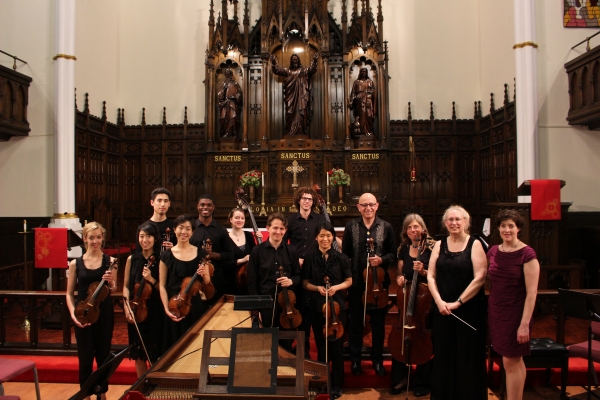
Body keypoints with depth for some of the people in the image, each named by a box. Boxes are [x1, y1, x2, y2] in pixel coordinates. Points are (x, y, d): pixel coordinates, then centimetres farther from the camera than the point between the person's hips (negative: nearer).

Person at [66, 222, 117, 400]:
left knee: (103, 356, 11)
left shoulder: (110, 261, -1)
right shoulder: (75, 263, 0)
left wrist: (111, 282, -19)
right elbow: (69, 293, 4)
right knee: (85, 358, 5)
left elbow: (114, 291, 3)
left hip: (105, 314, 0)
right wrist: (73, 313, -10)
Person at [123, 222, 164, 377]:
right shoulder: (132, 259, 2)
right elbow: (126, 286, 6)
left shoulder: (161, 260, -7)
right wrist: (127, 307, -5)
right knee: (139, 354, 12)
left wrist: (151, 279, -22)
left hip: (155, 313, -3)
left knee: (155, 355, 6)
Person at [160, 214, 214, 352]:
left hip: (195, 307, 1)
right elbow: (162, 285, 0)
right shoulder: (167, 255, -1)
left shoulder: (200, 253, 2)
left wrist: (204, 275, -15)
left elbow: (207, 283, 7)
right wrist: (167, 309, -10)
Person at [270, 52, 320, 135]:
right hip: (291, 94, 1)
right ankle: (290, 129, -3)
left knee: (301, 111, -6)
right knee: (291, 112, -3)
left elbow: (311, 69, -5)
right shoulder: (287, 71, 14)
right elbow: (277, 70, 4)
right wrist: (274, 62, -15)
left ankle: (302, 129, -7)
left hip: (301, 95, -1)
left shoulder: (303, 70, 11)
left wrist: (314, 61, -23)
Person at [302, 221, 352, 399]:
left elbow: (349, 281, 3)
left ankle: (336, 385, 22)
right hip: (317, 307, 1)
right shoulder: (309, 257, -2)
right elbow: (305, 283, 3)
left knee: (337, 346, 6)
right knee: (321, 345, 13)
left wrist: (336, 287, -15)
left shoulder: (341, 257, -3)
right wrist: (317, 288, -15)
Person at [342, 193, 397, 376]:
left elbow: (393, 253, 2)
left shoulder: (386, 227, -1)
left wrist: (382, 260, -18)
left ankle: (377, 359, 26)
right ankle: (355, 359, 26)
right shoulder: (351, 226, 0)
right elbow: (345, 254, 0)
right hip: (356, 281, 0)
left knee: (378, 322, 11)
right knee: (355, 322, 11)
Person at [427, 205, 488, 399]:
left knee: (468, 357, 5)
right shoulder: (439, 245, 6)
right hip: (442, 309, 4)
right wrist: (439, 301, -11)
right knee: (444, 356, 10)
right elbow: (431, 276, 3)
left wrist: (458, 302, -15)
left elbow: (479, 278, -12)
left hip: (469, 310, -3)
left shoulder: (474, 244, -5)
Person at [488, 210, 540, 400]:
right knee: (515, 361, 18)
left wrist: (524, 324, -18)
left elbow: (531, 292, -15)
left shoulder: (527, 254, -13)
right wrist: (490, 312, 9)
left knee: (511, 363, 1)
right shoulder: (493, 252, 4)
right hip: (496, 313, 6)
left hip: (515, 314, -6)